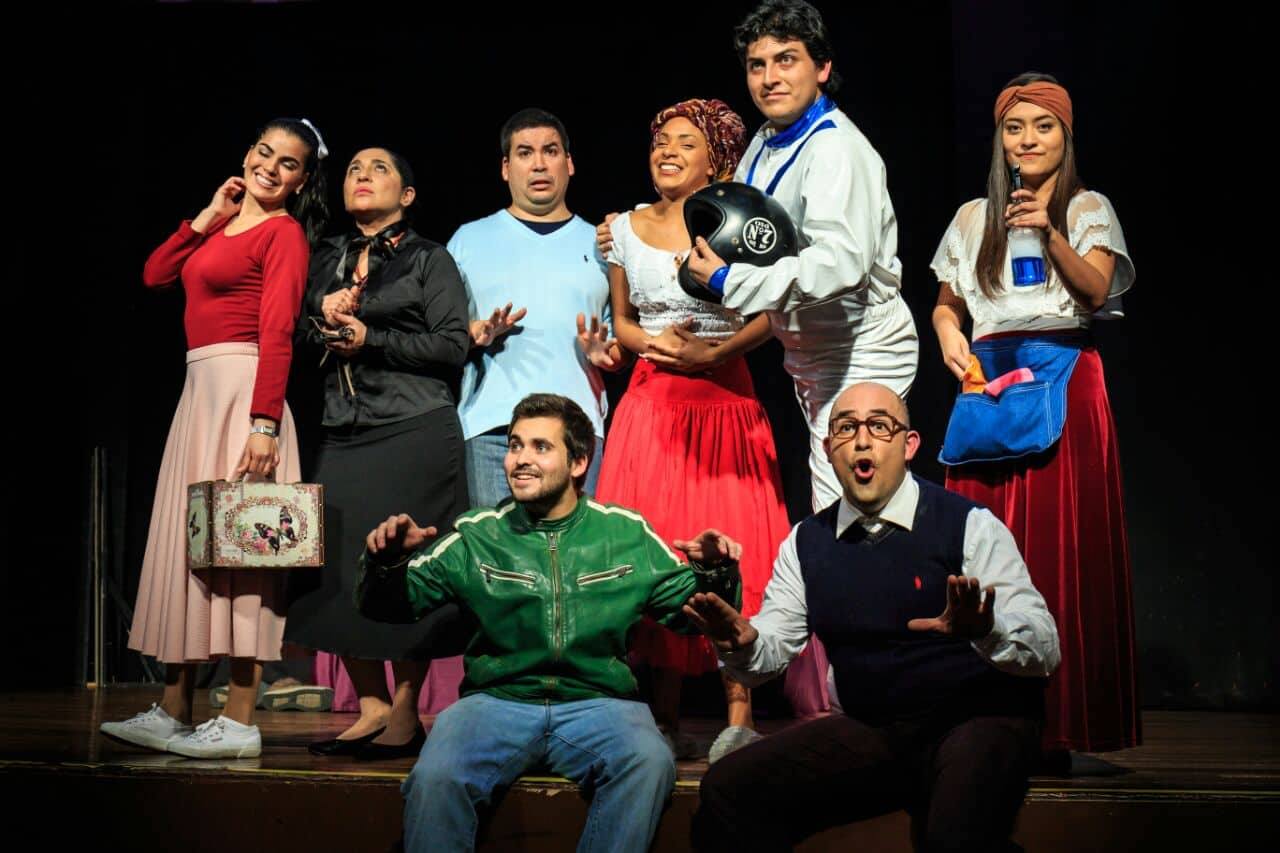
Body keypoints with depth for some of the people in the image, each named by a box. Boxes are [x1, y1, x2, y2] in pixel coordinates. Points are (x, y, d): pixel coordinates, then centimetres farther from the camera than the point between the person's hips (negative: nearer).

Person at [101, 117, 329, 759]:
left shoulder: (284, 233, -5)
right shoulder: (224, 226, 19)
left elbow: (277, 335, -15)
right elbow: (155, 274, 16)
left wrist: (264, 424, -22)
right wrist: (207, 218, 10)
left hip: (242, 390, -9)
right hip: (201, 388, 9)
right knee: (190, 542, 9)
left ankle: (239, 725, -4)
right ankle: (173, 714, 16)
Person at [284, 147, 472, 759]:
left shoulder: (429, 259, 5)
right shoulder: (326, 261, 19)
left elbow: (453, 345, -5)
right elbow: (299, 342, 18)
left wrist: (371, 339, -10)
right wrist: (323, 319, -2)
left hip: (415, 432, -5)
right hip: (345, 434, 5)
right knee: (340, 565, -1)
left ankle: (406, 713, 3)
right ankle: (371, 706, 10)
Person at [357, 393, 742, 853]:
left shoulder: (627, 534, 9)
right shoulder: (477, 535, 8)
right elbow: (388, 605, 8)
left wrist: (714, 574, -7)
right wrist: (387, 562, -13)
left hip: (597, 703, 1)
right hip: (496, 699, 0)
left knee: (649, 763, -31)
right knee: (434, 778, -30)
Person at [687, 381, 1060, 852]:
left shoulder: (967, 525, -7)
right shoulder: (807, 541, 7)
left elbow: (1046, 649, -13)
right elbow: (771, 650, 5)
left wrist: (985, 630, -35)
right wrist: (742, 643, -19)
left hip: (977, 721, -4)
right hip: (871, 731, 4)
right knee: (728, 787, -14)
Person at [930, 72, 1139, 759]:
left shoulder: (1089, 209, 10)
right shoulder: (974, 217, 17)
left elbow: (1098, 290, -6)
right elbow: (946, 303, 22)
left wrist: (1051, 234, -20)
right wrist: (948, 337, 1)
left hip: (1064, 382, -2)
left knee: (1061, 546, -8)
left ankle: (1056, 726, -4)